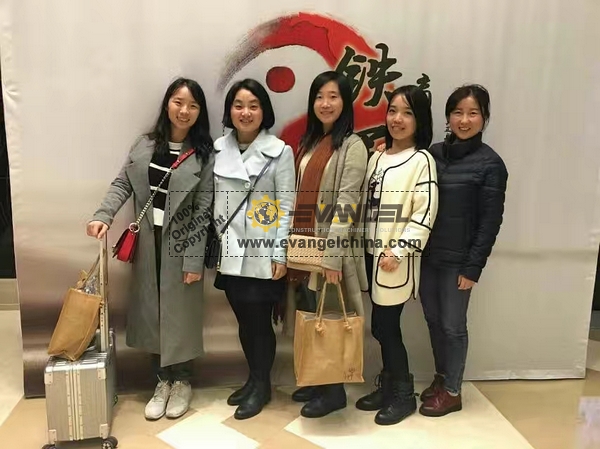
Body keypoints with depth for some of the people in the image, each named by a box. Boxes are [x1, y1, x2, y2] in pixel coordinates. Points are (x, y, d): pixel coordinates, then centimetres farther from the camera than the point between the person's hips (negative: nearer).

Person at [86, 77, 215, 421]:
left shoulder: (205, 155, -6)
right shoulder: (145, 145, 5)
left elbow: (203, 211, -10)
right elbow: (123, 184, 5)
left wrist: (194, 259, -13)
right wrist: (104, 215, -14)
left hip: (181, 245, -3)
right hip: (148, 242, 4)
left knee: (180, 312, 6)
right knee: (152, 310, 10)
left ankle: (182, 382, 26)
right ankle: (163, 380, 28)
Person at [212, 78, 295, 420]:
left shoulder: (280, 151, -7)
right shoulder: (219, 149, 6)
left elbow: (287, 207, -8)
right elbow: (214, 200, 10)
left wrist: (280, 254, -12)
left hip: (262, 254, -4)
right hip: (229, 253, 5)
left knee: (260, 322, 5)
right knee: (243, 321, 15)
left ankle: (262, 386, 25)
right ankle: (253, 379, 34)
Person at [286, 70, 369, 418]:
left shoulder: (353, 146, -9)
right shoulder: (310, 142, 14)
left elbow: (345, 203, -17)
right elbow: (301, 197, 14)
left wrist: (332, 256, -22)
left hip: (329, 248, -7)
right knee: (309, 317, 14)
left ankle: (334, 392, 20)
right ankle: (316, 382, 30)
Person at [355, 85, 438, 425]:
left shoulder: (422, 160, -7)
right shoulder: (377, 158, 13)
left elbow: (425, 213, -13)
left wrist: (398, 251, -18)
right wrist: (364, 247, 11)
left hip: (397, 259, -6)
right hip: (372, 253, 6)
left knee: (385, 326, -2)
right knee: (382, 327, 12)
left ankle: (403, 395, 17)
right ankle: (389, 386, 28)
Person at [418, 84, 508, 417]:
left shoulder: (490, 164, -9)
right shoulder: (434, 152, 4)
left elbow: (490, 221, -9)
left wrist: (473, 268, -11)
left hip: (457, 260, -5)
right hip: (427, 254, 5)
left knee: (453, 325, 7)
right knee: (433, 320, 16)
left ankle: (452, 391, 26)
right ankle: (441, 377, 37)